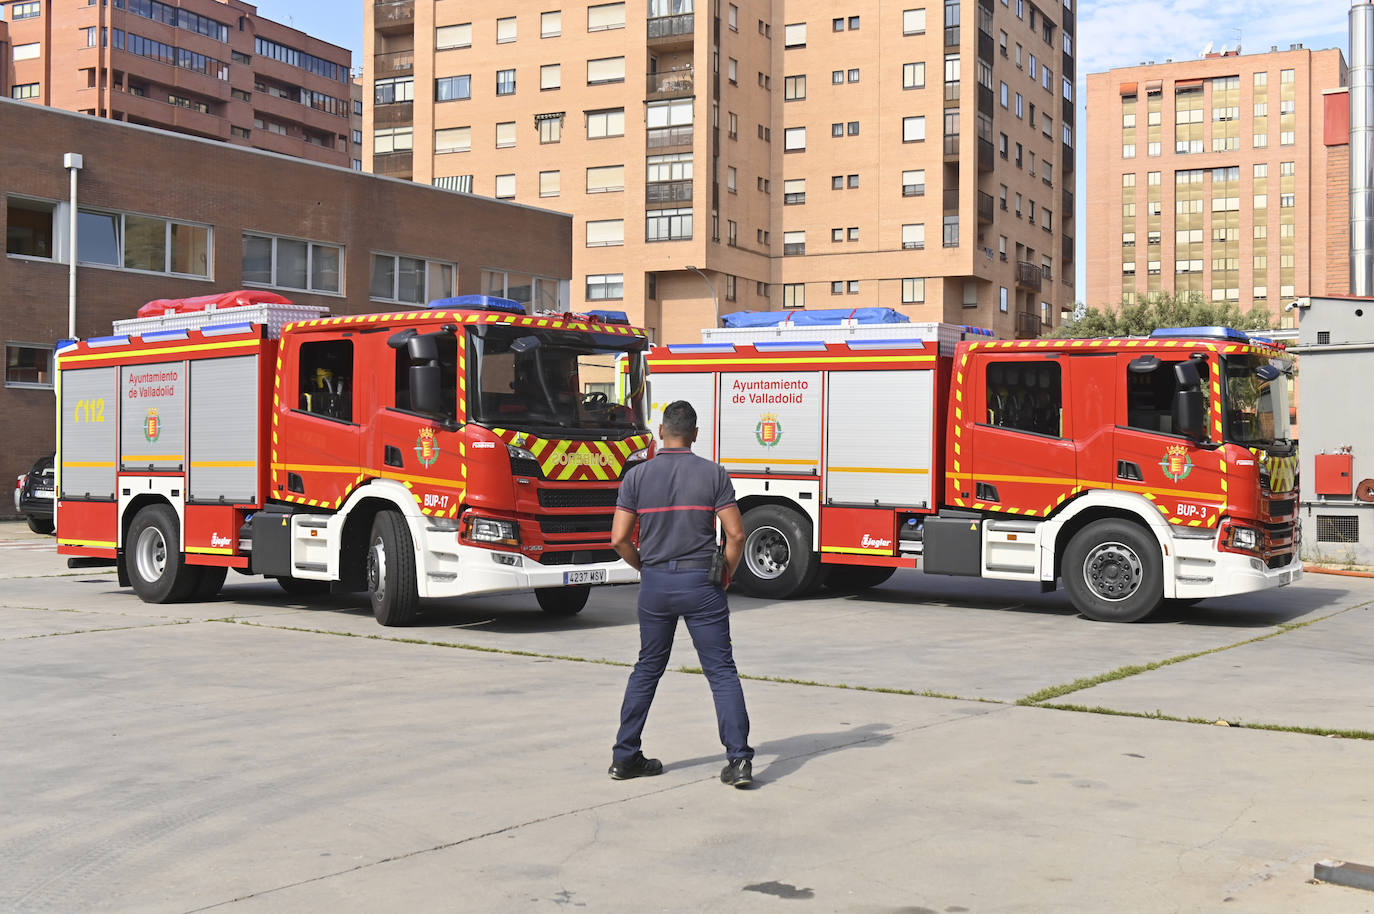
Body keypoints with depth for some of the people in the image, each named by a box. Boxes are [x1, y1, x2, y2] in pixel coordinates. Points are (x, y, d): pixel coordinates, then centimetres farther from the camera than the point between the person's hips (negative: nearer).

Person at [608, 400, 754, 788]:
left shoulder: (637, 476, 0)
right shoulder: (713, 474, -4)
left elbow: (619, 538, -3)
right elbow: (735, 534, -8)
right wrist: (726, 577, 7)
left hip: (655, 584, 2)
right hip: (701, 582, -2)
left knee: (647, 669, 16)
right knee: (722, 671, 2)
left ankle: (625, 756, 19)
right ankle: (739, 758, -6)